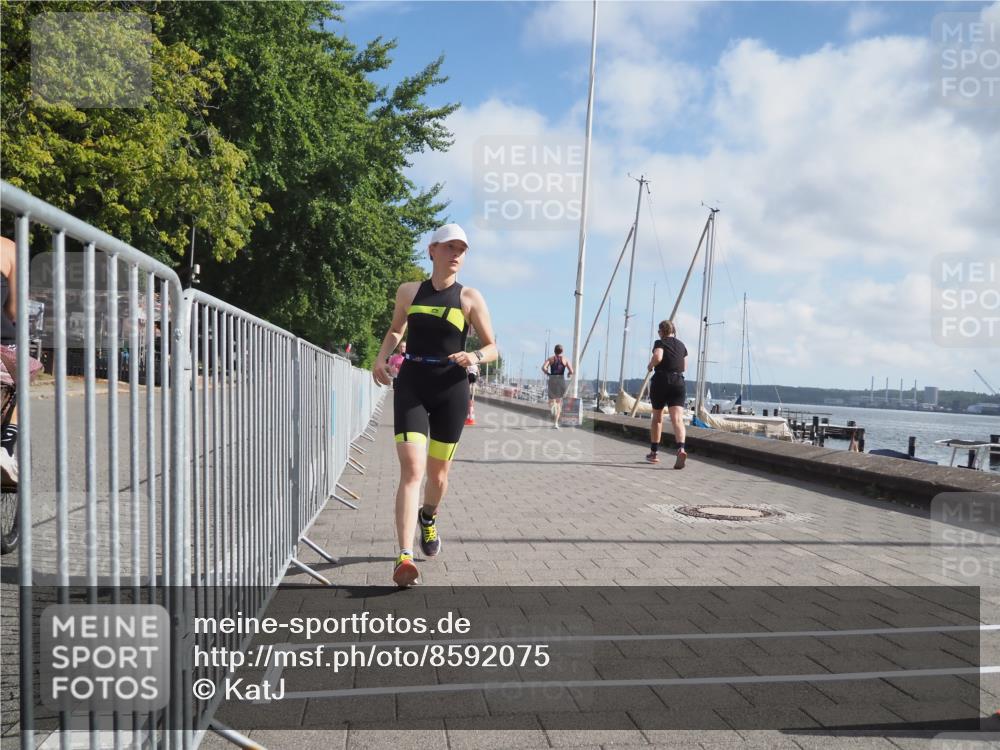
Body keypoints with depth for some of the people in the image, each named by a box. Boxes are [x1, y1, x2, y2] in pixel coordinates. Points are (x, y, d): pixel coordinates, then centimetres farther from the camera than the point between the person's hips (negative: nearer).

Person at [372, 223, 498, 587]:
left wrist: (476, 356, -19)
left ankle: (428, 518, 47)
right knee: (411, 469, -17)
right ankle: (405, 557, -20)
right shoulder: (408, 291, 7)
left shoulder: (470, 298, 1)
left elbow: (492, 346, 3)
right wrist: (381, 358, 5)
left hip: (451, 390, 0)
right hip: (411, 385, 0)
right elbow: (395, 329, 24)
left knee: (438, 473, 13)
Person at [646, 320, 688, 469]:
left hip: (660, 381, -3)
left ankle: (654, 452, 22)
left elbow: (657, 357, -20)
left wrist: (650, 365, -1)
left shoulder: (660, 342, 0)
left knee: (657, 417, 14)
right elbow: (684, 367, 19)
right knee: (677, 419, -10)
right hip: (678, 382, 3)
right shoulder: (682, 345, 16)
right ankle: (681, 448, -34)